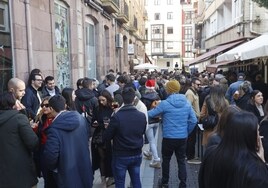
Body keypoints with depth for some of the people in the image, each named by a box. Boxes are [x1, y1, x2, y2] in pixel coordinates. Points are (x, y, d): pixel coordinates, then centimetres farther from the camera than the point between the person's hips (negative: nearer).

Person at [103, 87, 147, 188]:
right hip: (137, 155, 4)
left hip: (121, 156, -4)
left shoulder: (116, 117, -21)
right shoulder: (142, 116, -8)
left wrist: (111, 128, 6)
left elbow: (106, 138, -13)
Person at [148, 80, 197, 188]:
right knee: (181, 161, 13)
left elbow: (150, 114, -4)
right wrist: (186, 132, 13)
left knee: (166, 160, 16)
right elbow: (193, 121, 1)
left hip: (169, 138, -3)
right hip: (183, 138, 3)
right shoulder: (186, 103, -1)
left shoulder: (165, 103, -14)